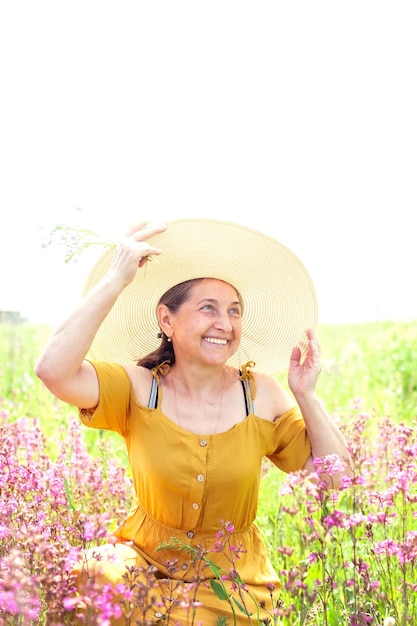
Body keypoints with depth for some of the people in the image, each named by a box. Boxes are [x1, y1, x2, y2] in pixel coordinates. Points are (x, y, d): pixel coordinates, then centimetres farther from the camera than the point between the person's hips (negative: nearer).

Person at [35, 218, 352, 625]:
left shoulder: (260, 395, -5)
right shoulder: (139, 390, -10)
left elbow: (335, 476, -2)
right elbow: (54, 372, -29)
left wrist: (306, 396, -14)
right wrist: (116, 280, -27)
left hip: (232, 578, 0)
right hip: (144, 557, 0)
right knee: (87, 580, -28)